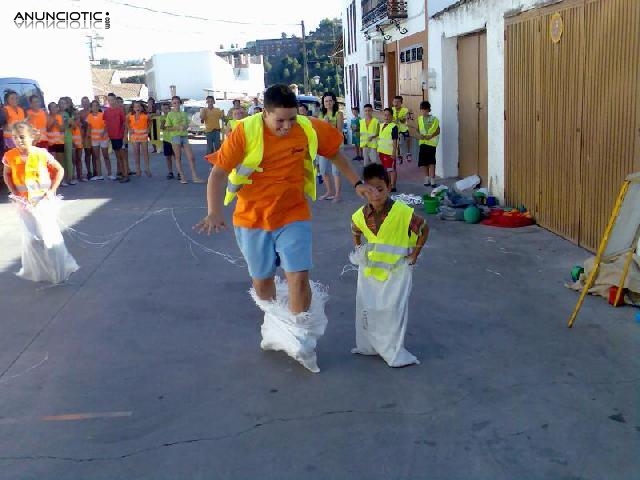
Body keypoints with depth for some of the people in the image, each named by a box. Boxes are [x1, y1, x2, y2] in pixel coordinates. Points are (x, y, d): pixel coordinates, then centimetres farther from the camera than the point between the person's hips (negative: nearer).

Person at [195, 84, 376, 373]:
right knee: (261, 280, 14)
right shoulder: (245, 132, -17)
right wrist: (214, 212, -26)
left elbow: (334, 153, 10)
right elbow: (219, 173, -14)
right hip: (252, 219, 0)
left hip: (293, 216, 0)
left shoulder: (310, 130, -10)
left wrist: (357, 184, 9)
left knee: (298, 277, -11)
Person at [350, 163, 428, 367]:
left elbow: (424, 229, -6)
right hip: (370, 267, 5)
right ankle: (368, 346, 27)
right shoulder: (360, 215, -7)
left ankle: (394, 352, 3)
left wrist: (415, 253, -6)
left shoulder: (403, 213, -20)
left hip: (396, 268, -4)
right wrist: (359, 251, 9)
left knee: (393, 309, -7)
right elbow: (355, 233, 17)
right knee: (366, 307, 10)